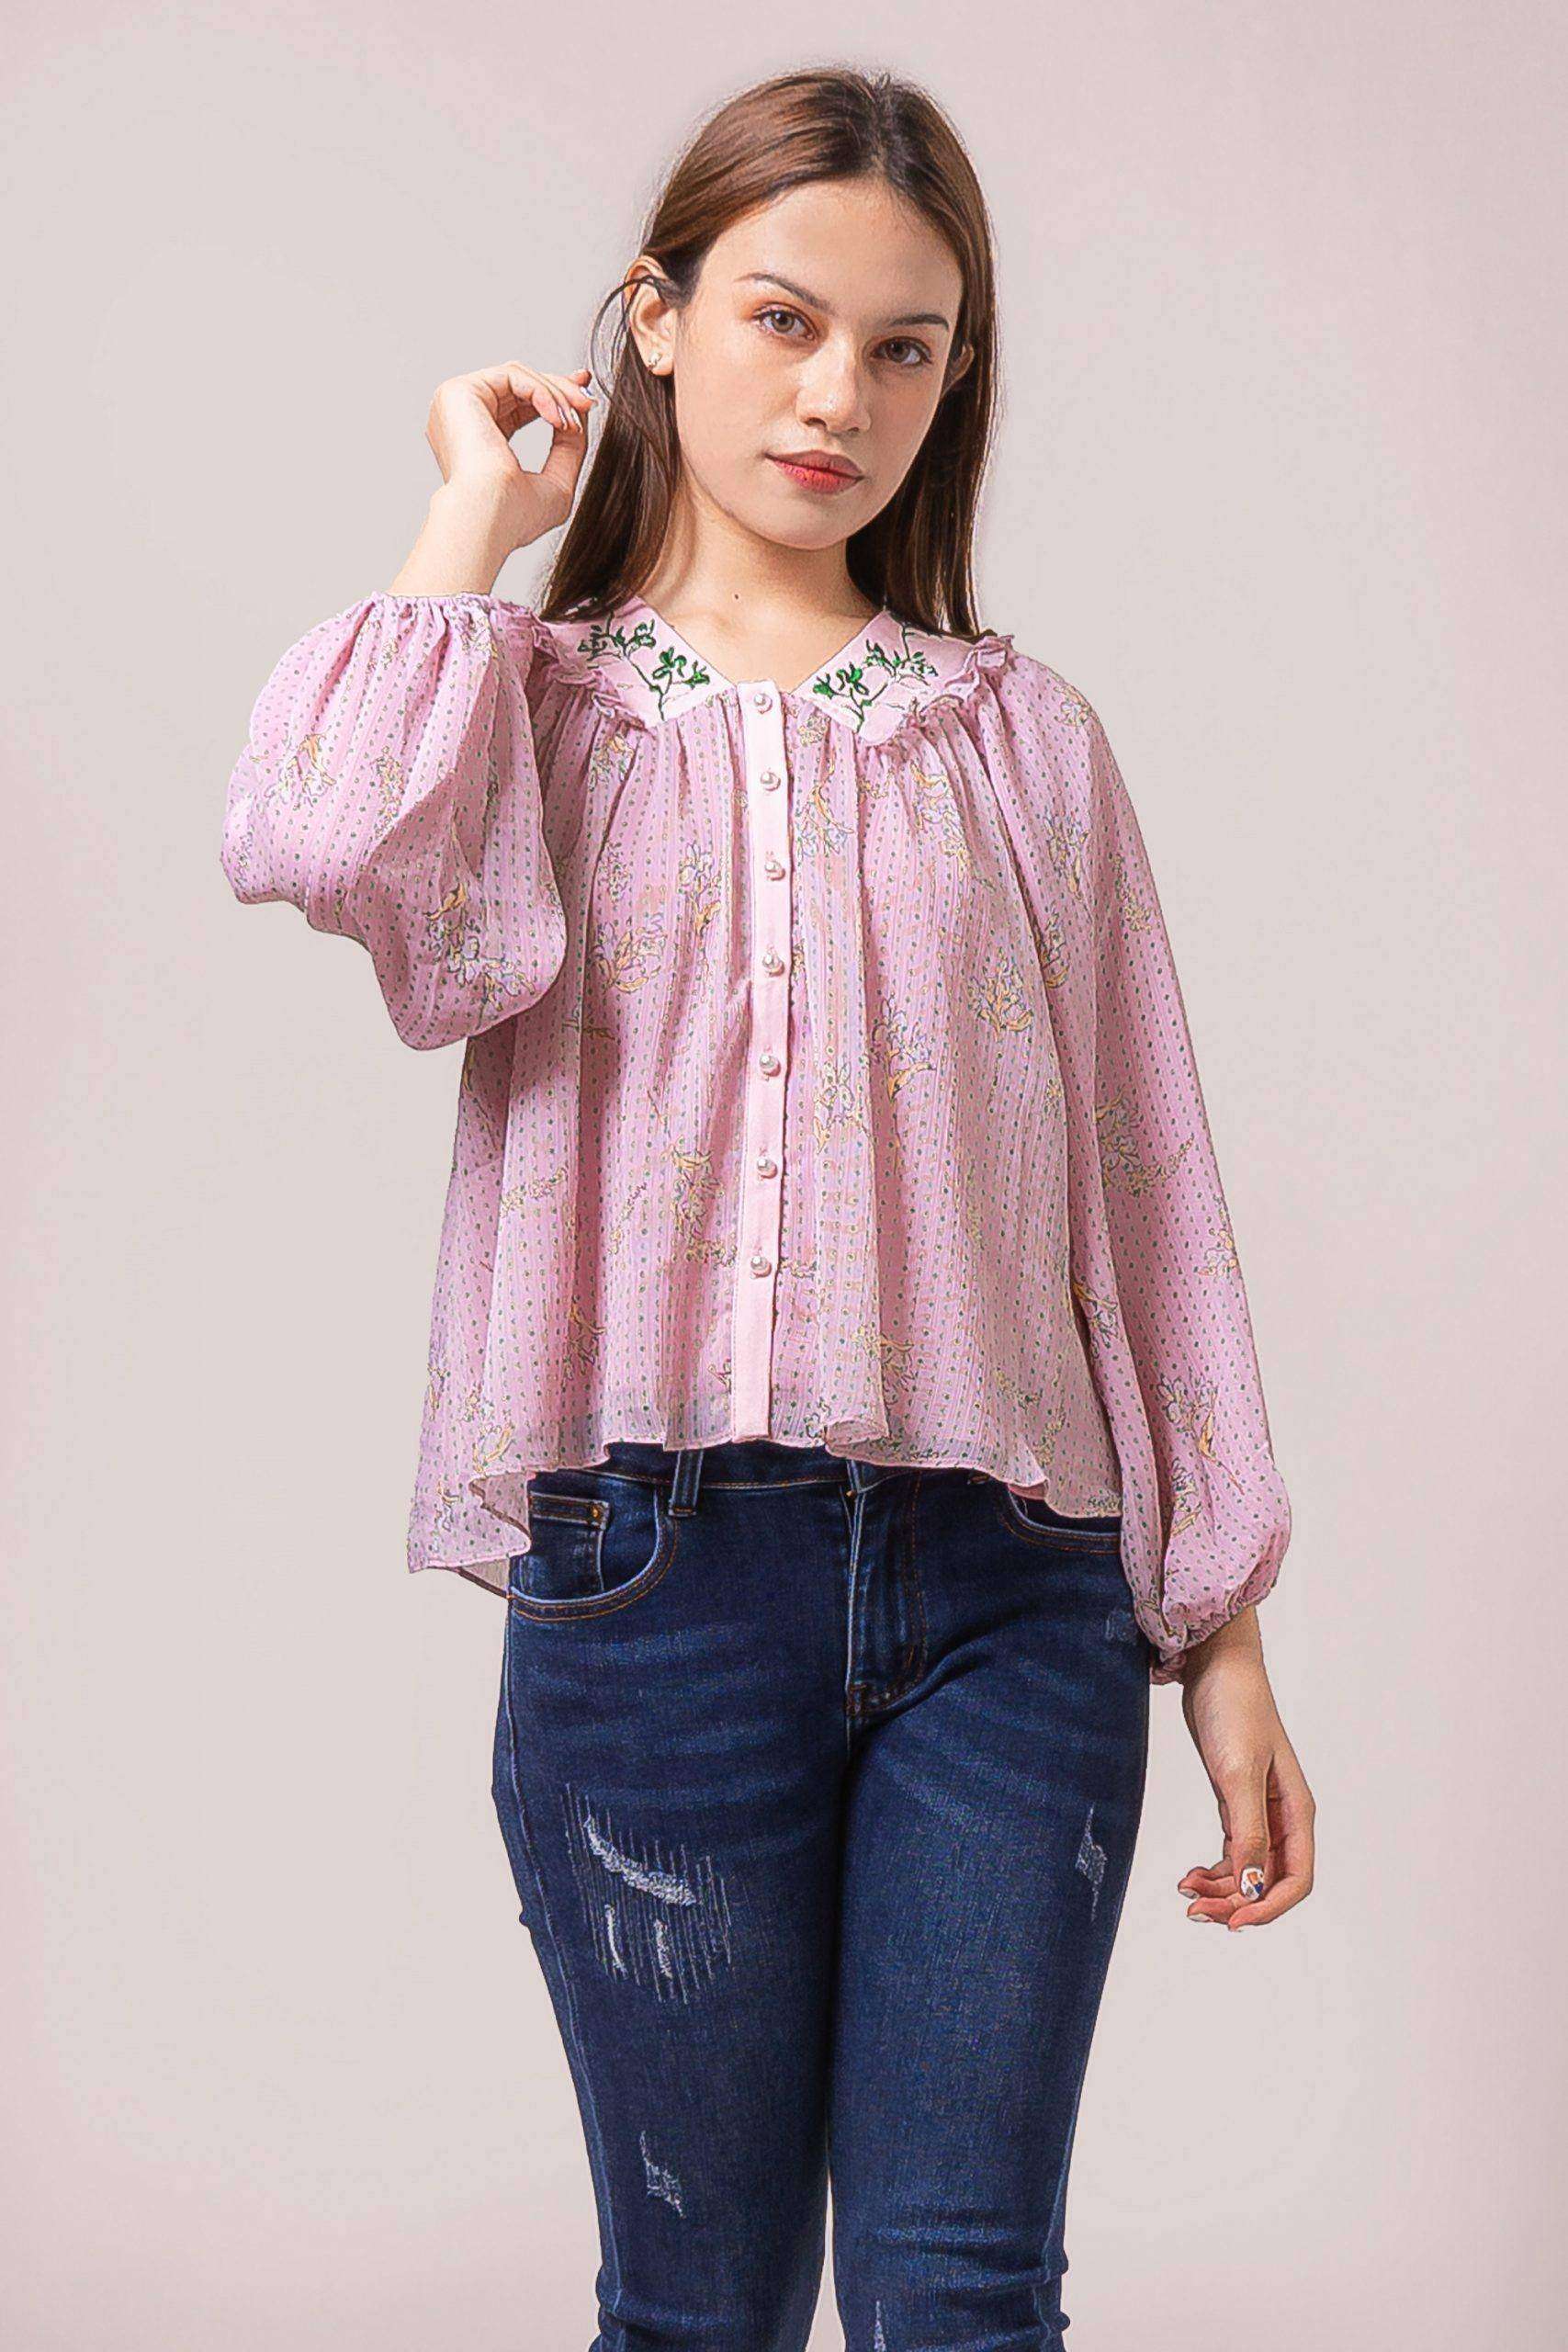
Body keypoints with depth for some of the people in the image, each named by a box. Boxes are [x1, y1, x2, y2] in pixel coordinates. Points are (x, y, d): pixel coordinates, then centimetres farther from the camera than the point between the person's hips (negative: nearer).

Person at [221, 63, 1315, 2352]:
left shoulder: (1021, 738, 11)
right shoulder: (539, 711, 7)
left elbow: (1145, 1180, 9)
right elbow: (321, 842, -18)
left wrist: (1219, 1629, 6)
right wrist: (480, 521, -2)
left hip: (1009, 1586, 1)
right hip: (659, 1569, -1)